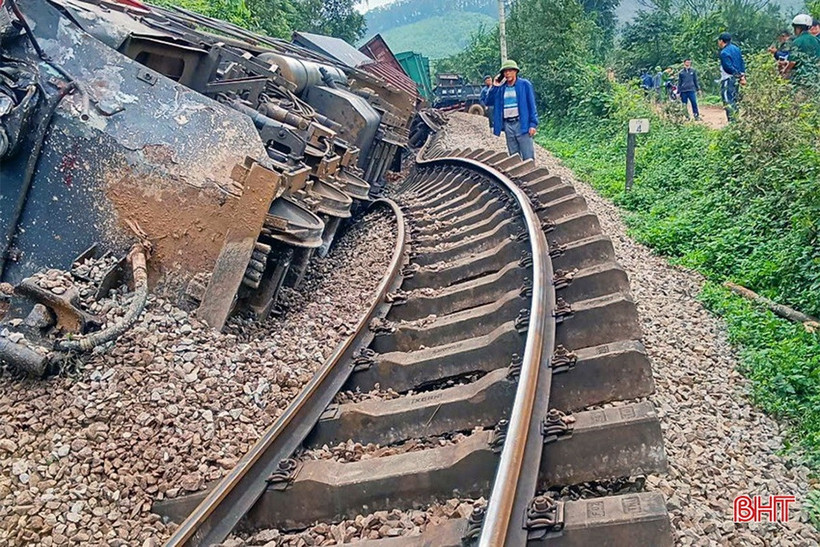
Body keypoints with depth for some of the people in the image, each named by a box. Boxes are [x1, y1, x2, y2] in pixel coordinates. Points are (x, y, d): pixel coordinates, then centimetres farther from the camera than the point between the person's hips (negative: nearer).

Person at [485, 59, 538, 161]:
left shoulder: (525, 84, -1)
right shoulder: (501, 88, 11)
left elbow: (531, 105, -3)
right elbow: (489, 102, 9)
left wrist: (533, 124, -10)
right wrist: (494, 87, -2)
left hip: (522, 124, -4)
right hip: (508, 125, 4)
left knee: (528, 158, -5)